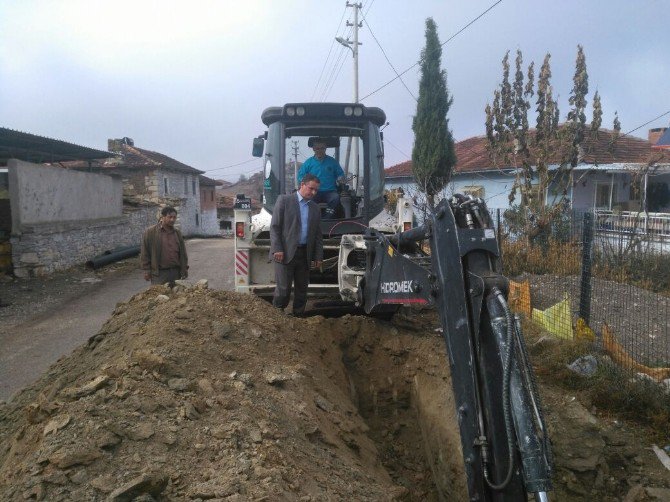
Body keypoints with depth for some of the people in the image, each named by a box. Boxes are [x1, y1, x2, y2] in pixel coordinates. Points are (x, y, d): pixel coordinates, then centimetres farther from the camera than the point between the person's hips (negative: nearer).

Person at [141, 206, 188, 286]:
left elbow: (183, 253, 16)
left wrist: (184, 269, 11)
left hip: (176, 273, 4)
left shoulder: (177, 233, 13)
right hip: (159, 273, -4)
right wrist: (147, 270, -4)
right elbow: (145, 253, -1)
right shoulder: (150, 232, -1)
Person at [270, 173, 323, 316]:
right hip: (285, 253, -5)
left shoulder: (315, 209, 16)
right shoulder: (284, 200, 1)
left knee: (302, 288, 8)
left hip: (305, 254, 5)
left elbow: (318, 235, 17)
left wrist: (318, 256, 9)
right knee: (283, 288, -6)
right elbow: (274, 227, -4)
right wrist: (277, 249, -13)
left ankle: (298, 317, 18)